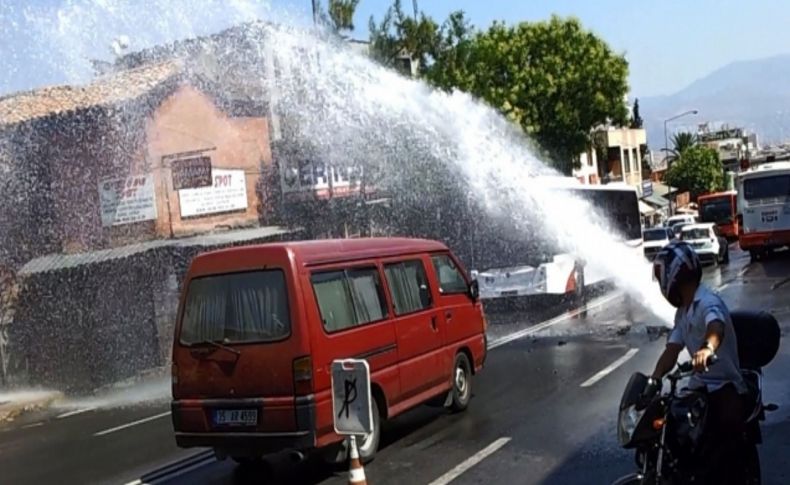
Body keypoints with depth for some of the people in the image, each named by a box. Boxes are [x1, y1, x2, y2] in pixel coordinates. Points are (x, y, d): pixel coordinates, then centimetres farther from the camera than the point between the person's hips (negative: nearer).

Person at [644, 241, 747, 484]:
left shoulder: (708, 302, -16)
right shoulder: (683, 311, 14)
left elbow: (716, 327, -39)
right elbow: (672, 350, 7)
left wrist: (708, 348, -62)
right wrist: (653, 380, -9)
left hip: (725, 389, -9)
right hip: (699, 387, 9)